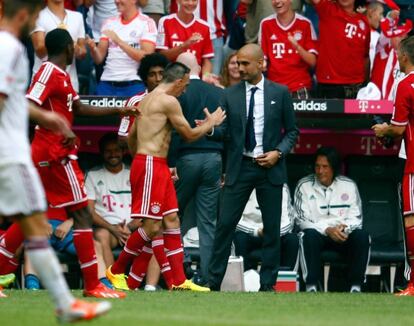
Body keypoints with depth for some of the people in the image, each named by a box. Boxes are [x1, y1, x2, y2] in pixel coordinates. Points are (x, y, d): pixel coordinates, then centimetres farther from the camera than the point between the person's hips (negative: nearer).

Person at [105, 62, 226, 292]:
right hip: (151, 166, -10)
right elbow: (190, 135, -5)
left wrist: (138, 159, 31)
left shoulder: (147, 100, 18)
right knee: (152, 226, -9)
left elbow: (131, 137, 23)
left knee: (172, 221, 7)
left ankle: (179, 281, 6)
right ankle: (117, 271, -1)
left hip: (158, 168, 10)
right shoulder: (169, 101, -11)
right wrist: (211, 123, 11)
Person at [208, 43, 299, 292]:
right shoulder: (231, 95, 5)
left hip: (270, 168, 0)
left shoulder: (280, 93, 3)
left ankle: (268, 284, 10)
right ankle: (214, 282, 1)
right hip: (239, 167, 0)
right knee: (225, 224, -4)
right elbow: (225, 131, 2)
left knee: (272, 228, 3)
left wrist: (278, 152, -9)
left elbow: (292, 131, 7)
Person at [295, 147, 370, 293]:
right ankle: (311, 286, -36)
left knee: (362, 236, -28)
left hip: (343, 235, 2)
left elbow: (356, 218, 3)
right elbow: (302, 220, -7)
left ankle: (355, 286, -26)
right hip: (317, 233, -2)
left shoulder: (349, 186, 4)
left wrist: (345, 228, -21)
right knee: (310, 235, -36)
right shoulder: (304, 185, -1)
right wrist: (327, 230, -21)